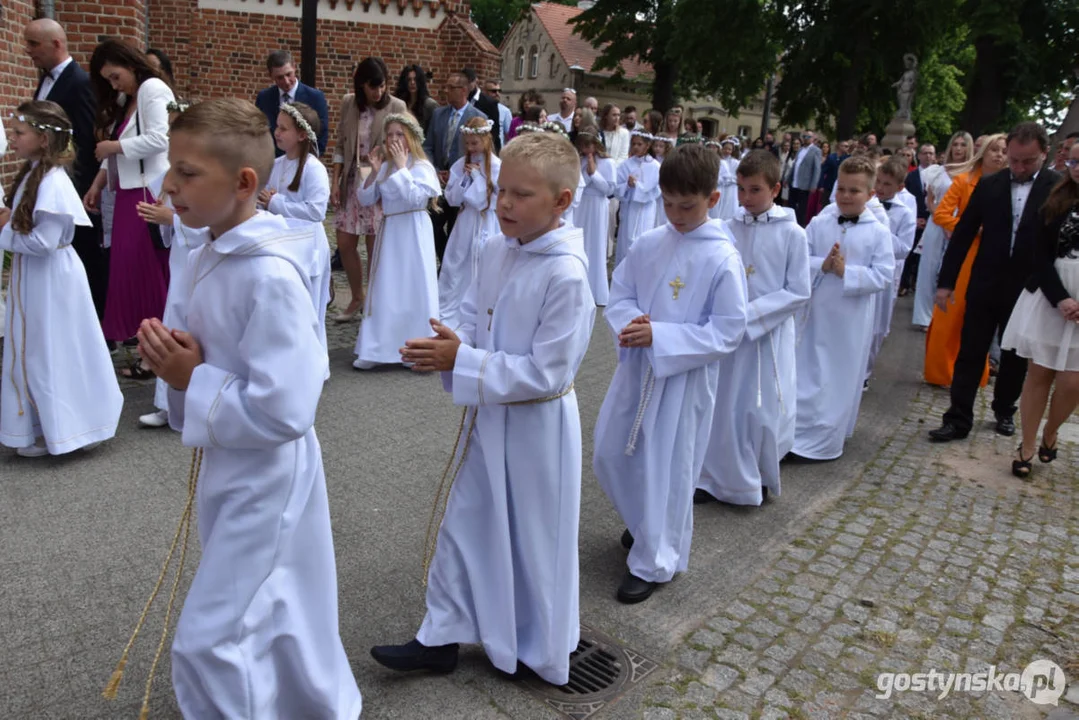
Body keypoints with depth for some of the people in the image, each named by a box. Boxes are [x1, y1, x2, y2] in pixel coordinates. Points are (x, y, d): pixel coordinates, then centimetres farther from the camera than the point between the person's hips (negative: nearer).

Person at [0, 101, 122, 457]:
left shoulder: (53, 182, -20)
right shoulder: (31, 174, 8)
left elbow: (44, 241, -25)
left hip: (50, 278, -9)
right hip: (32, 276, 9)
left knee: (52, 354, 3)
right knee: (33, 353, 17)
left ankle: (59, 430, 17)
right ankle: (44, 425, 29)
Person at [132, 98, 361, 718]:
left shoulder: (270, 276, -27)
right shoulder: (213, 256, 3)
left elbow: (282, 410, -30)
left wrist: (192, 381, -20)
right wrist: (180, 359, -6)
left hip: (267, 474, -9)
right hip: (227, 464, 10)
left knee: (212, 641, 0)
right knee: (275, 616, 25)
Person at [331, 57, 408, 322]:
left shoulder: (397, 107, -7)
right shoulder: (348, 103, 4)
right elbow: (341, 146, 8)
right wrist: (335, 181, 3)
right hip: (352, 182, 4)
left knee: (375, 248, 1)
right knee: (345, 244, 6)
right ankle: (357, 299, 26)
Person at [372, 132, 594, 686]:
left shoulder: (568, 275, -24)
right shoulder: (496, 250, -1)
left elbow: (545, 373, -24)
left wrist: (460, 361, -25)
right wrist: (444, 348, -13)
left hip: (536, 426, -7)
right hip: (486, 415, 7)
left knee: (534, 540, 12)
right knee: (462, 523, 16)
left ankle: (541, 653, 36)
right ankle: (442, 637, 34)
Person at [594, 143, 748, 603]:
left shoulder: (723, 259, -14)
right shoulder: (648, 244, 0)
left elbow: (728, 332, -15)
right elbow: (619, 294, 8)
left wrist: (660, 336, -23)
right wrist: (630, 321, -16)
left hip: (685, 377, -6)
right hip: (636, 367, 6)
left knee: (666, 469, 5)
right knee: (610, 456, 15)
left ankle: (654, 561, 24)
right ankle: (643, 523, 43)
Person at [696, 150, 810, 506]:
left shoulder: (792, 234, -8)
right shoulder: (730, 228, 0)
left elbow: (798, 292, -8)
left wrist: (751, 312, -17)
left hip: (770, 334, -2)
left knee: (765, 412, 5)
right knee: (721, 407, 8)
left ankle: (760, 478, 28)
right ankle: (715, 477, 23)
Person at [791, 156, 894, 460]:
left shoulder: (879, 233, -6)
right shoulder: (818, 224, 0)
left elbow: (883, 276, -10)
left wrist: (847, 271, -20)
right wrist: (822, 265, -19)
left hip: (852, 320, -2)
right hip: (816, 312, 2)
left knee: (842, 379, 9)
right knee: (805, 373, 11)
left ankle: (826, 438, 23)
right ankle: (794, 432, 25)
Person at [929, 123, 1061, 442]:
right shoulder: (989, 185, -1)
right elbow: (963, 234, 1)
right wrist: (946, 281, -1)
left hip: (1028, 290, -1)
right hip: (984, 286, 1)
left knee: (1015, 357, 15)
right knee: (970, 354, 3)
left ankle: (1004, 411, 34)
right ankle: (958, 419, 9)